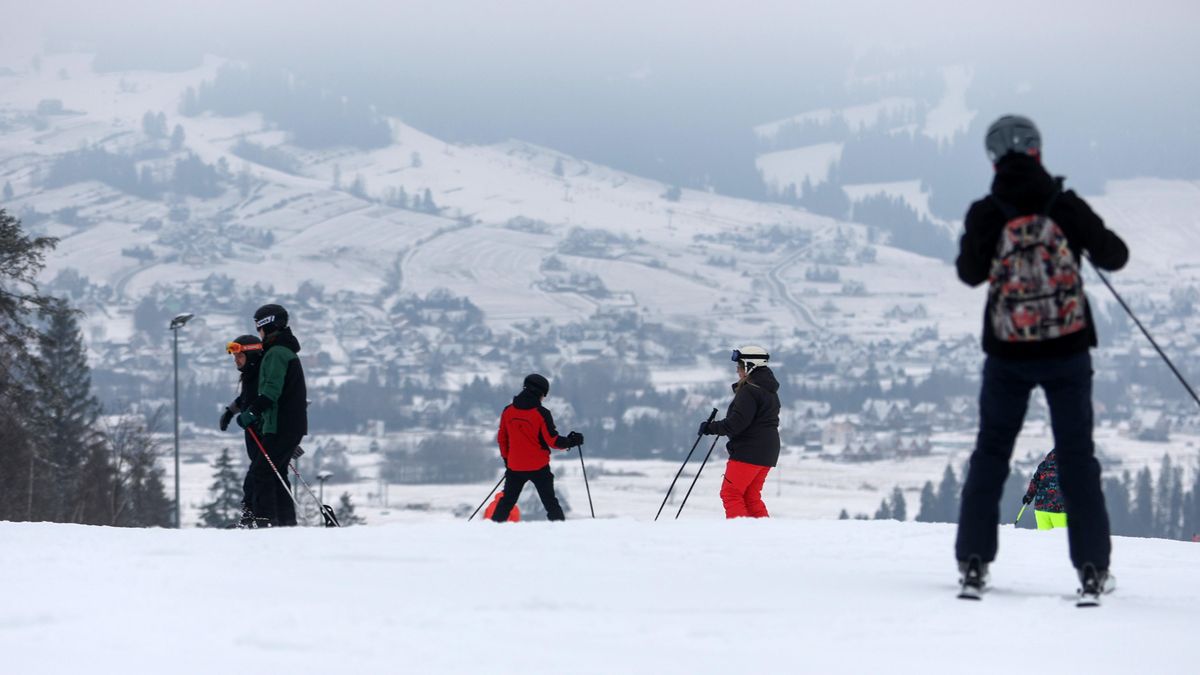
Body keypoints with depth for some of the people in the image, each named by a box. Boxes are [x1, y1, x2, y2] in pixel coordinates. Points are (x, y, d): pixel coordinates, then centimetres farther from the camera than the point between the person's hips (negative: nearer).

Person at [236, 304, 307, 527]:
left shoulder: (276, 353, -12)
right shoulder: (287, 352, 21)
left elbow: (272, 390, -23)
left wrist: (252, 412, -26)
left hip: (280, 426, -10)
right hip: (294, 424, 10)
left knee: (260, 471, -11)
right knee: (277, 472, 13)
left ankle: (265, 520, -17)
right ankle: (287, 522, 12)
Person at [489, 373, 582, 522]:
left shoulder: (508, 411, 1)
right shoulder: (541, 413, -14)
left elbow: (501, 438, 8)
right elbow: (552, 440, -13)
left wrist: (506, 459, 21)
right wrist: (570, 442, 4)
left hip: (515, 466, 3)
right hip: (539, 466, -3)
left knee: (507, 501, 15)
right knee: (550, 503, 4)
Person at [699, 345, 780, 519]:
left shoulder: (749, 391, -14)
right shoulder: (770, 392, 17)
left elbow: (736, 423, -20)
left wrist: (710, 427, -11)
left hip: (748, 452, -10)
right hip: (767, 452, 10)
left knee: (731, 493, -6)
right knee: (751, 496, 15)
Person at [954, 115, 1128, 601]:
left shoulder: (985, 214, -9)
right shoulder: (1066, 206, -9)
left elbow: (970, 273, 7)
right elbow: (1114, 257, 2)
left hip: (1009, 354, 0)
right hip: (1067, 348, 0)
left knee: (991, 452, 13)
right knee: (1076, 455, 8)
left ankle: (974, 563, 8)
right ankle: (1092, 568, 2)